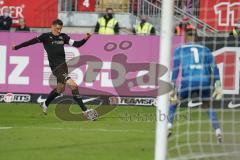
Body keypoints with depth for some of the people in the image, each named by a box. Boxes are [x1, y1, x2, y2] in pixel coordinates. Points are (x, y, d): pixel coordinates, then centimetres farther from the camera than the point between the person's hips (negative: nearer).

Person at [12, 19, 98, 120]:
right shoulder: (46, 37, -3)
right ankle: (85, 111, -18)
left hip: (63, 65, 7)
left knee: (60, 88, 23)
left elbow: (76, 44, 5)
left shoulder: (63, 37, 10)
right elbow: (32, 41, 0)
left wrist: (85, 39, -12)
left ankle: (45, 104, 48)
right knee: (73, 86, -18)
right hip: (56, 66, -7)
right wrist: (17, 47, 3)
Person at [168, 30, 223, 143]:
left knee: (173, 102, 22)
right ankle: (218, 133, 7)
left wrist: (173, 88, 1)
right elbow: (214, 68, 8)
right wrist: (218, 86, 5)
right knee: (209, 107, 24)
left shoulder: (179, 50, 15)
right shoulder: (205, 50, 20)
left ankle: (169, 127, 4)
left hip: (188, 81, -2)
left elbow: (175, 70, 4)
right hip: (205, 81, 2)